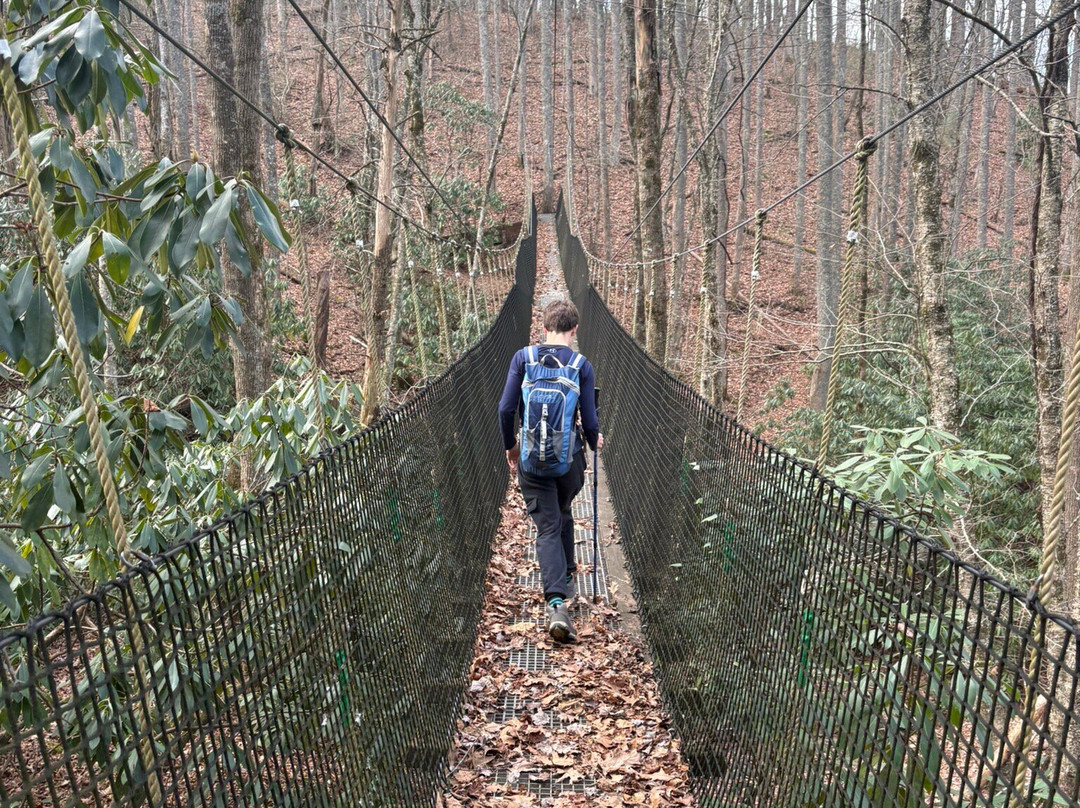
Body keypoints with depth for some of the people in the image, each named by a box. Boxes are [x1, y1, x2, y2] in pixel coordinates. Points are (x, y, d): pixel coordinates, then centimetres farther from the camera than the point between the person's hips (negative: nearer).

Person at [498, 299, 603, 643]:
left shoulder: (523, 357, -3)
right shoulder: (581, 365, -4)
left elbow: (506, 408, -3)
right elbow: (589, 419, -3)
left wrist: (510, 445, 13)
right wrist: (595, 441, 19)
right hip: (569, 457, 1)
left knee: (547, 528, 1)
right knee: (563, 516, 26)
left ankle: (556, 603, -14)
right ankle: (566, 578, 40)